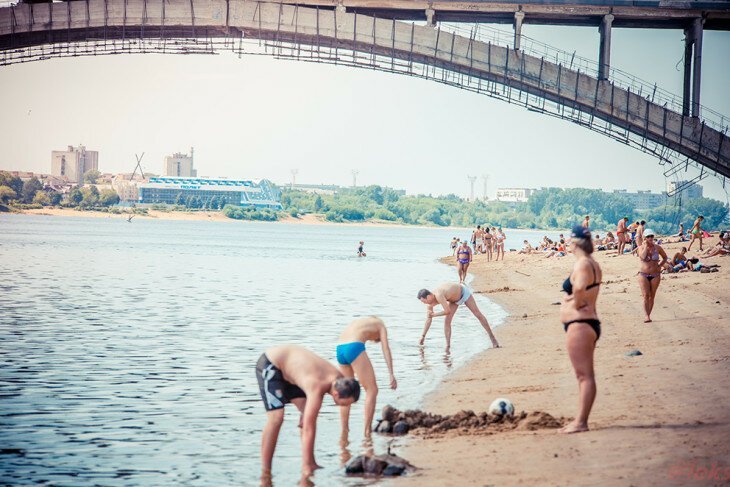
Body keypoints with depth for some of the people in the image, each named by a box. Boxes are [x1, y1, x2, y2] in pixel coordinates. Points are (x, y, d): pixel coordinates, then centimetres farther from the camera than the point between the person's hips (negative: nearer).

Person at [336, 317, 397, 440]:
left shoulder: (358, 323, 37)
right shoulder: (380, 324, 21)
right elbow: (386, 349, 8)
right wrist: (391, 374, 1)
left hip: (340, 348, 7)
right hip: (353, 348, -7)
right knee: (372, 390, 1)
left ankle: (344, 430, 23)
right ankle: (367, 431, -4)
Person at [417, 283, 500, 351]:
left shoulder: (439, 296, -43)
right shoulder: (430, 302, -17)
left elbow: (448, 311, -45)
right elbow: (428, 319, -7)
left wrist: (434, 314, -33)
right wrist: (423, 336, -6)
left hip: (464, 292, -7)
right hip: (454, 300, 7)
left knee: (478, 314, 1)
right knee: (446, 321, -8)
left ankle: (492, 337, 12)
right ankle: (448, 345, -4)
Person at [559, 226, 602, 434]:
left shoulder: (581, 264, -17)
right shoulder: (593, 264, 15)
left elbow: (579, 287, -35)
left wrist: (577, 304, -18)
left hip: (579, 324, -11)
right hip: (588, 323, 11)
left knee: (584, 375, -9)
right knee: (584, 375, 13)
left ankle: (581, 422, -8)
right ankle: (581, 419, 20)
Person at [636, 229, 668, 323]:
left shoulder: (657, 247, 1)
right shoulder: (641, 248, -3)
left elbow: (665, 257, 16)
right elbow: (643, 256, -24)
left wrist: (660, 265, 0)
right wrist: (646, 246, -14)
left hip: (655, 275, 2)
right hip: (643, 274, -2)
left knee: (652, 296, 5)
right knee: (646, 296, -12)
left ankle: (648, 315, 13)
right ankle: (647, 316, -15)